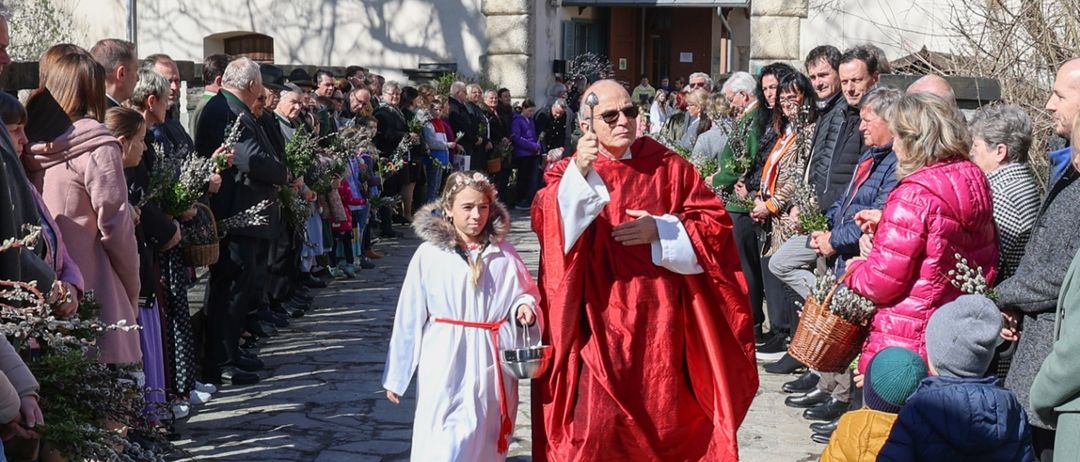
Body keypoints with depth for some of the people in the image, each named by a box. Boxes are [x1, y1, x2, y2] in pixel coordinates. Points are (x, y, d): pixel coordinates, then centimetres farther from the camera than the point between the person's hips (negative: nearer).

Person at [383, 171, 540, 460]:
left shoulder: (503, 253, 2)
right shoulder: (429, 255, -3)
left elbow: (525, 294, 16)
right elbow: (409, 317, 0)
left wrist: (524, 306, -10)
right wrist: (395, 376, 2)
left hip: (491, 363, 2)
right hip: (446, 363, -2)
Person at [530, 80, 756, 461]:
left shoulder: (667, 166, 5)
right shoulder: (570, 173, 1)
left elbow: (715, 222, 4)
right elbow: (545, 222, -20)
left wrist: (661, 231, -10)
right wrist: (579, 172, -35)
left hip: (662, 319, 2)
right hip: (601, 322, -2)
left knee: (664, 420, 9)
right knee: (597, 428, -5)